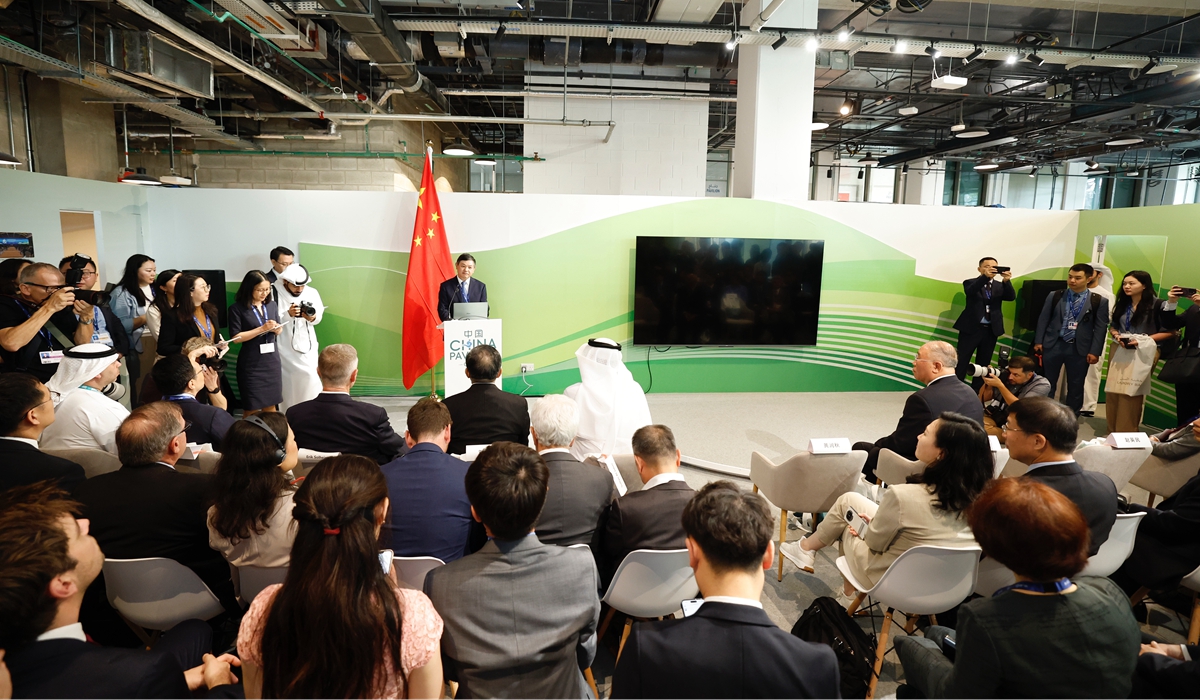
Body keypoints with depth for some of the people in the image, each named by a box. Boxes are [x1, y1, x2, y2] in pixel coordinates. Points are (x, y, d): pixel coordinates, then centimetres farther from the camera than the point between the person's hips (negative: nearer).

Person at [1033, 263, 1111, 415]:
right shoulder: (1055, 296, 4)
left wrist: (1094, 352, -7)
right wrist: (1038, 342, 1)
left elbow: (1100, 328, -2)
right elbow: (1043, 320, 6)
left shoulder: (1099, 301, 0)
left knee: (1075, 386, 8)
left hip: (1079, 349, -1)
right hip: (1053, 345, 1)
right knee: (1046, 383, 9)